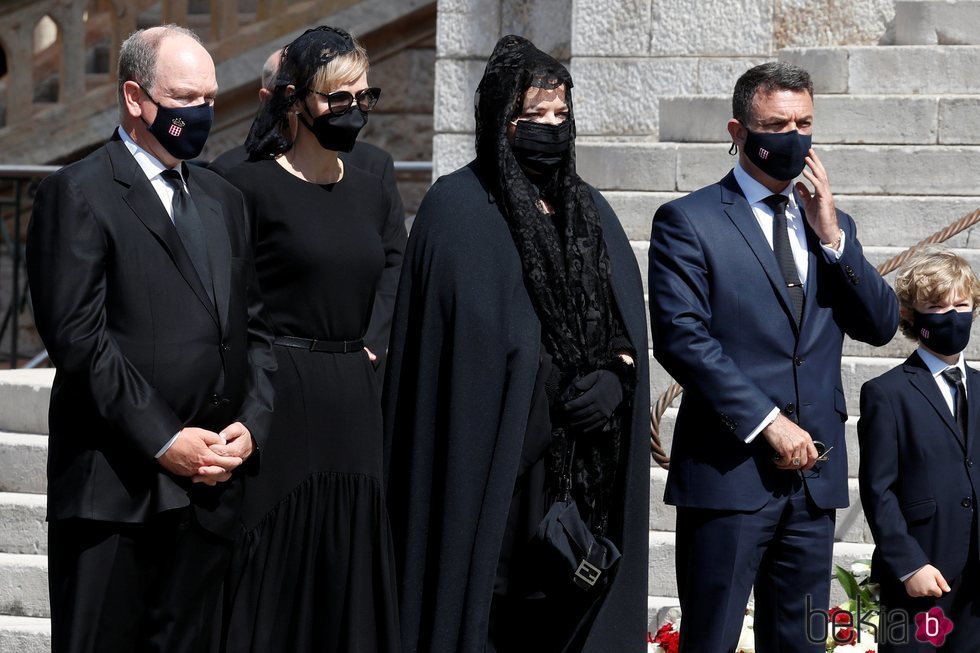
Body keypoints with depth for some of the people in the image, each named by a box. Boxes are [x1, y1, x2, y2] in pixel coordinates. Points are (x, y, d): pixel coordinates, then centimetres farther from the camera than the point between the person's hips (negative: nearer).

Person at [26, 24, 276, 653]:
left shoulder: (224, 199, 18)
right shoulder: (78, 194, -5)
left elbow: (253, 327, 18)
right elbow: (77, 336, -13)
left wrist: (251, 424, 1)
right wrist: (163, 441, -14)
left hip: (208, 484, 6)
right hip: (114, 484, -6)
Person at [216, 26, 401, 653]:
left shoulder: (371, 192, 12)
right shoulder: (252, 186, -6)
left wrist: (373, 347, 3)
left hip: (356, 401, 6)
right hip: (281, 398, -6)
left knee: (350, 565, 6)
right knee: (279, 561, -3)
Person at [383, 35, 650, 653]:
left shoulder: (589, 210, 15)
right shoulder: (459, 207, -3)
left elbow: (630, 323, 13)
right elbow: (467, 335, -8)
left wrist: (615, 379, -6)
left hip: (584, 459, 5)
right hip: (494, 456, -5)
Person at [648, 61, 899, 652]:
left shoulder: (831, 224, 17)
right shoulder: (688, 221, -2)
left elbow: (881, 326, 9)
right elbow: (681, 338, -12)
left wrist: (832, 236, -3)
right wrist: (769, 423, -15)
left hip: (814, 472, 6)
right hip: (730, 470, -5)